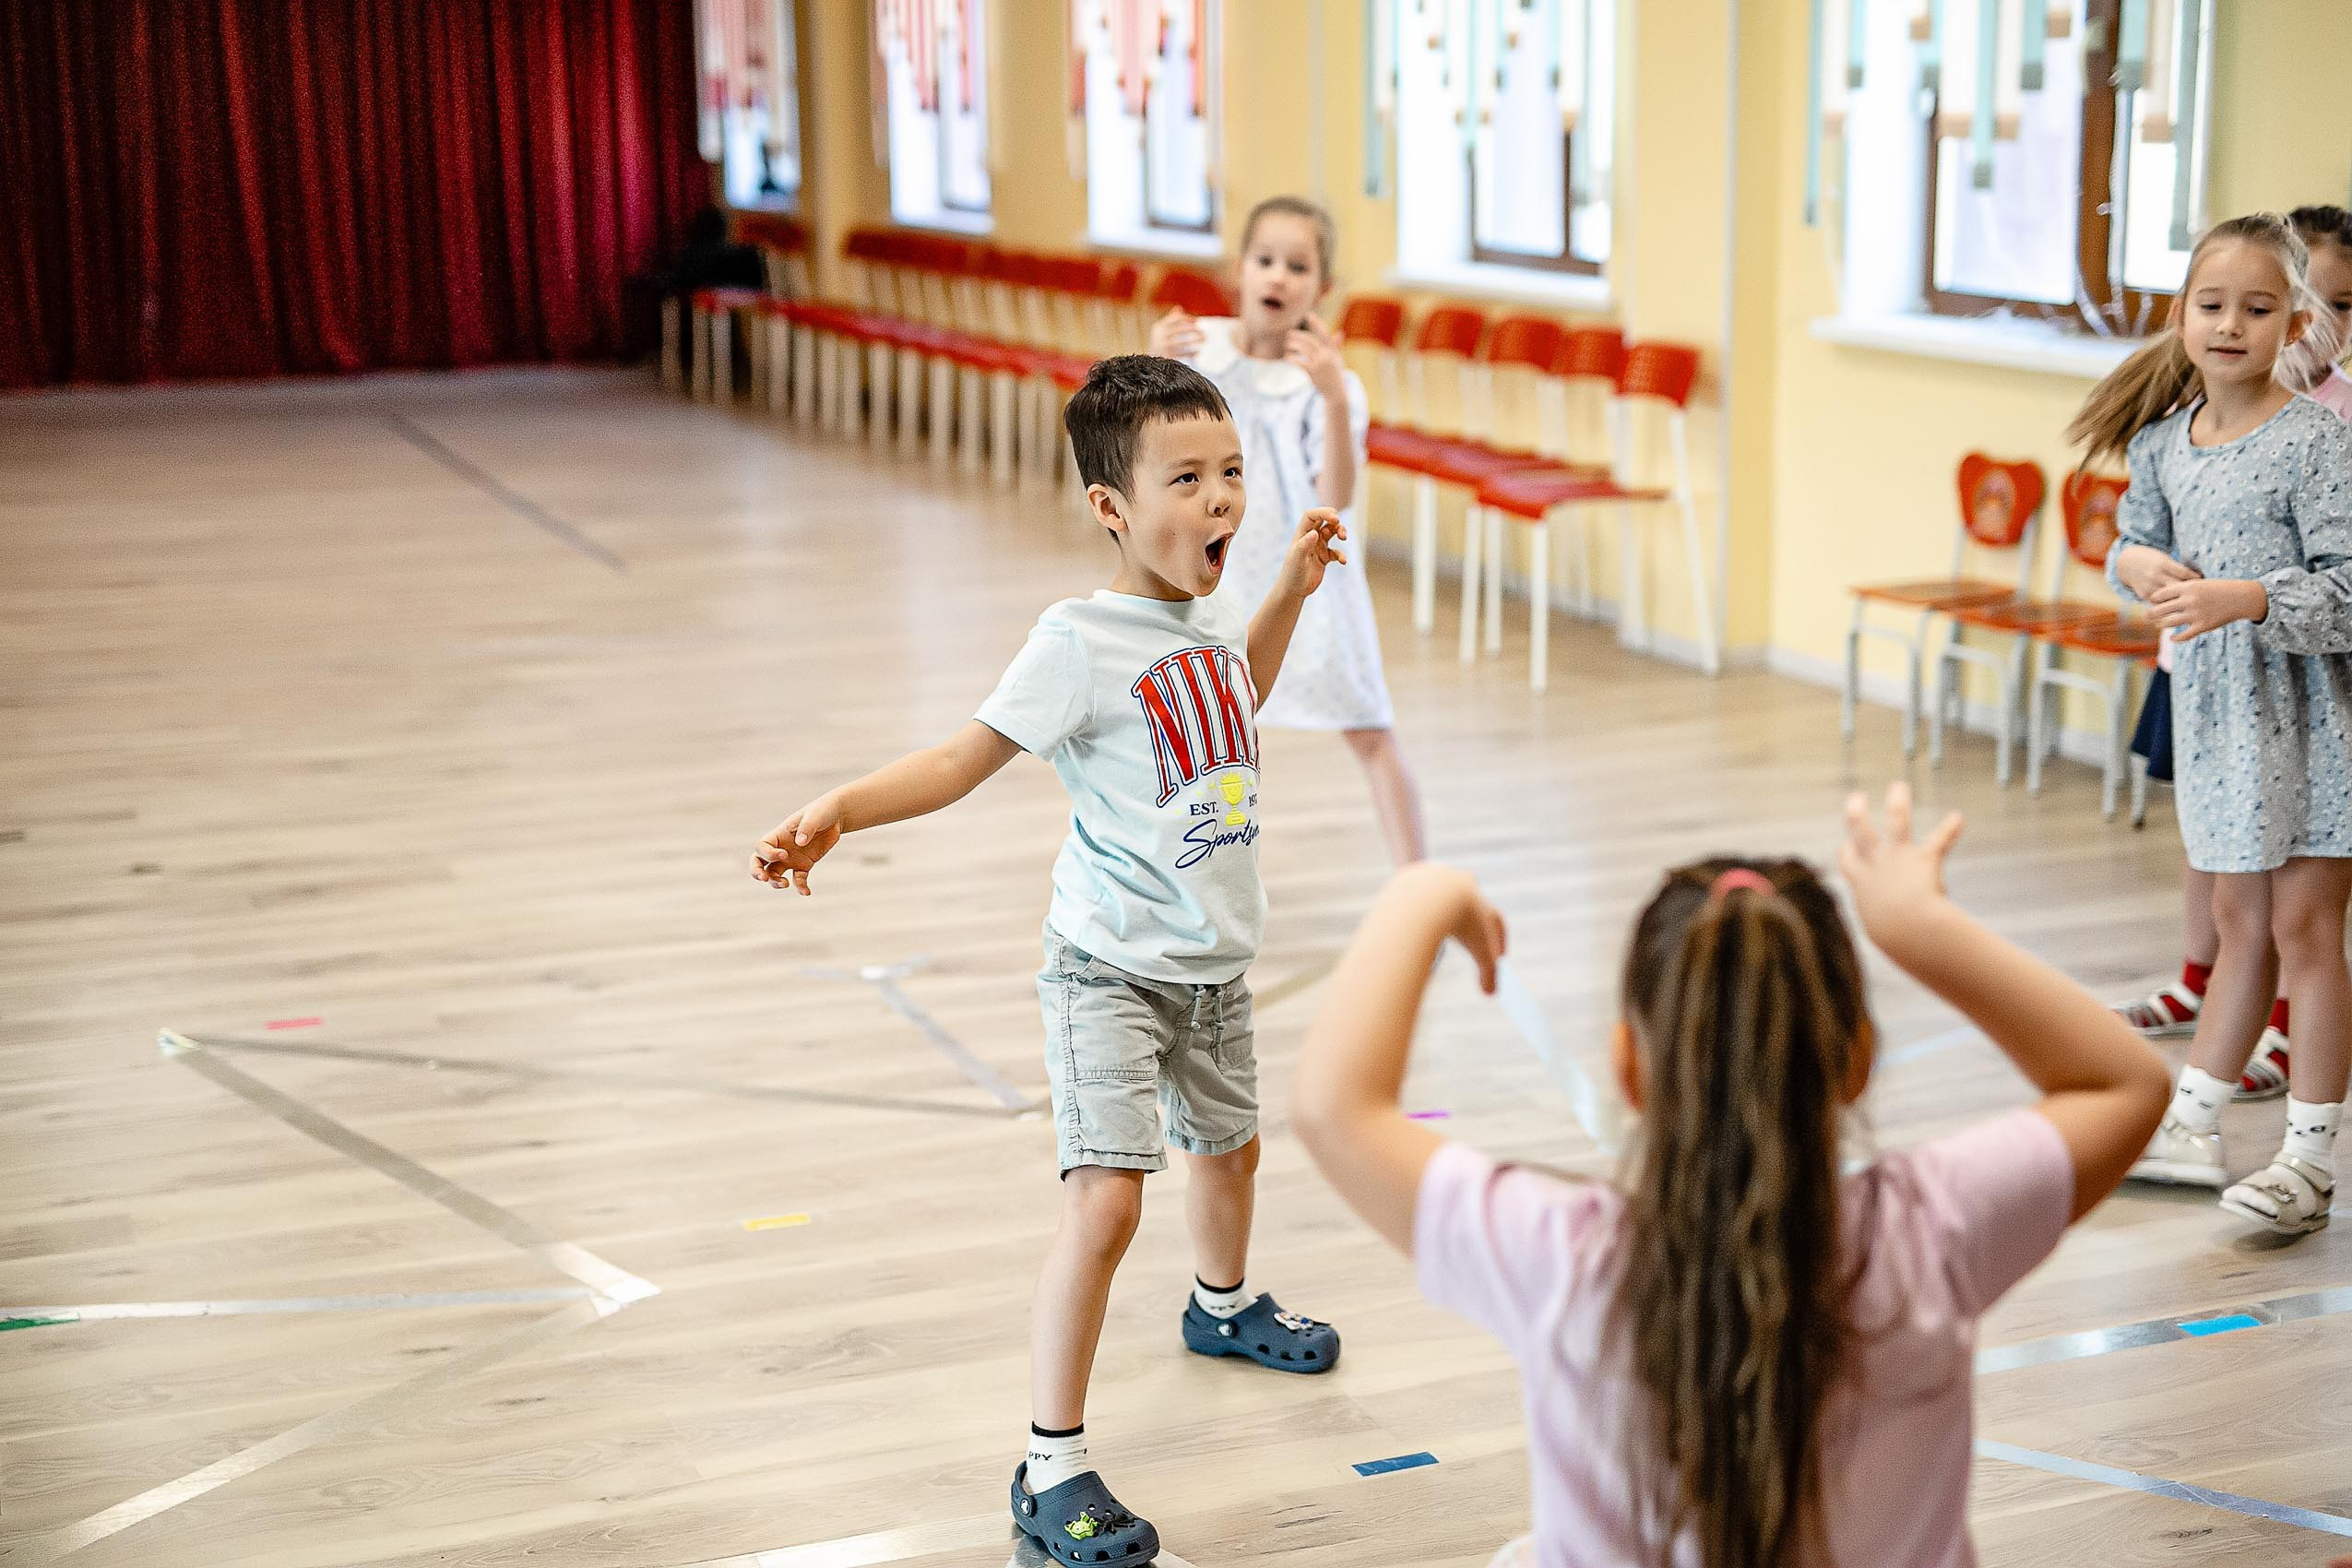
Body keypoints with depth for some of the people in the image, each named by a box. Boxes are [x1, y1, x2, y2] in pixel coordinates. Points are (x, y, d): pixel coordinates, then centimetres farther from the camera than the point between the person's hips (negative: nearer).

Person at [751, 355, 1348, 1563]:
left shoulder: (1211, 615, 2)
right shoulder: (1080, 643, -21)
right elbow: (963, 759, -22)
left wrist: (1290, 592, 19)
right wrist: (837, 810, -36)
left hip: (1214, 963, 8)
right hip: (1111, 969, -8)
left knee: (1227, 1143, 28)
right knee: (1105, 1197, -19)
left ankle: (1223, 1304, 60)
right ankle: (1052, 1469, -10)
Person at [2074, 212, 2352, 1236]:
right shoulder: (2162, 441, 4)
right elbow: (2132, 538, 16)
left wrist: (2242, 598, -30)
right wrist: (2142, 564, -7)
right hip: (2217, 712, 6)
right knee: (2240, 922, 17)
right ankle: (2192, 1124, 26)